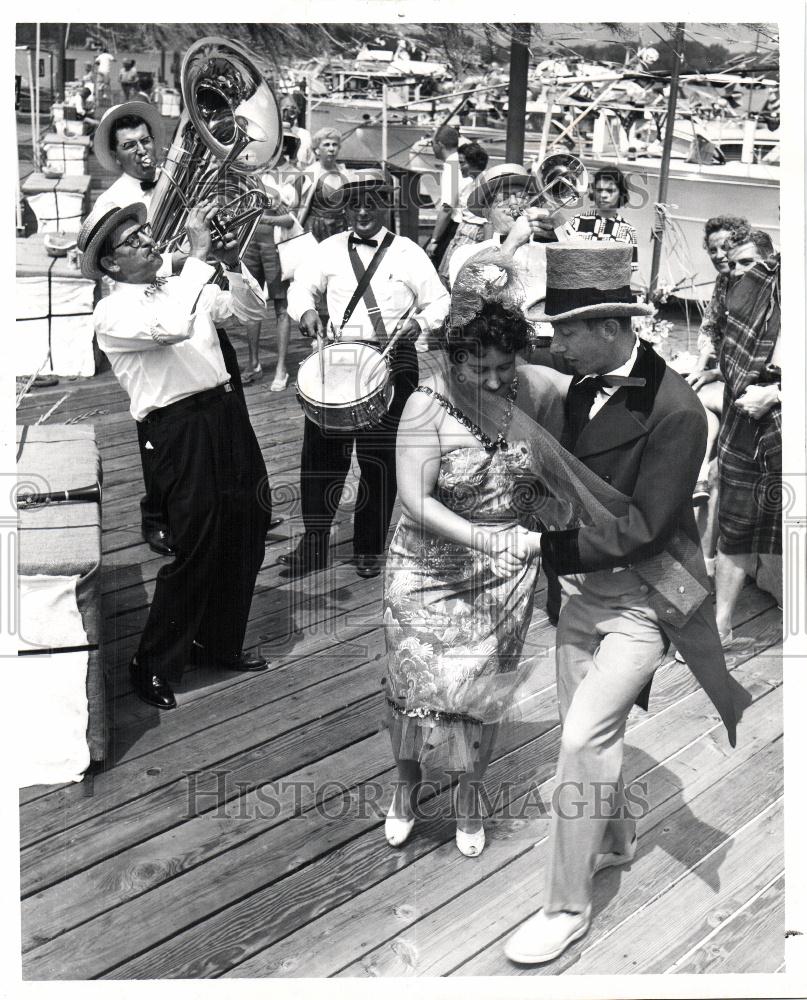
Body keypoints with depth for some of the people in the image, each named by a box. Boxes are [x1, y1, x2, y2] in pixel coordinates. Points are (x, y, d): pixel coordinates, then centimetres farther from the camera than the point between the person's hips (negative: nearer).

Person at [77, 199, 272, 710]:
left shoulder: (184, 288, 15)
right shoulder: (112, 313, -6)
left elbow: (252, 310, 14)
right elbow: (171, 328, -25)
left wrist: (231, 263, -3)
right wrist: (199, 255, -22)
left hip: (227, 410, 7)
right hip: (180, 426, -7)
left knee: (246, 533, 13)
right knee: (196, 546, -6)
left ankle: (220, 643, 33)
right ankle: (154, 666, 13)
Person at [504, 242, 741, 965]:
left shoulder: (675, 410, -20)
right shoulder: (582, 390, 2)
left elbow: (642, 526, -23)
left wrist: (551, 545, -24)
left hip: (639, 600, -7)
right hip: (581, 588, 8)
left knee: (585, 739, -10)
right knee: (586, 733, 18)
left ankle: (567, 906, 7)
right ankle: (616, 840, 45)